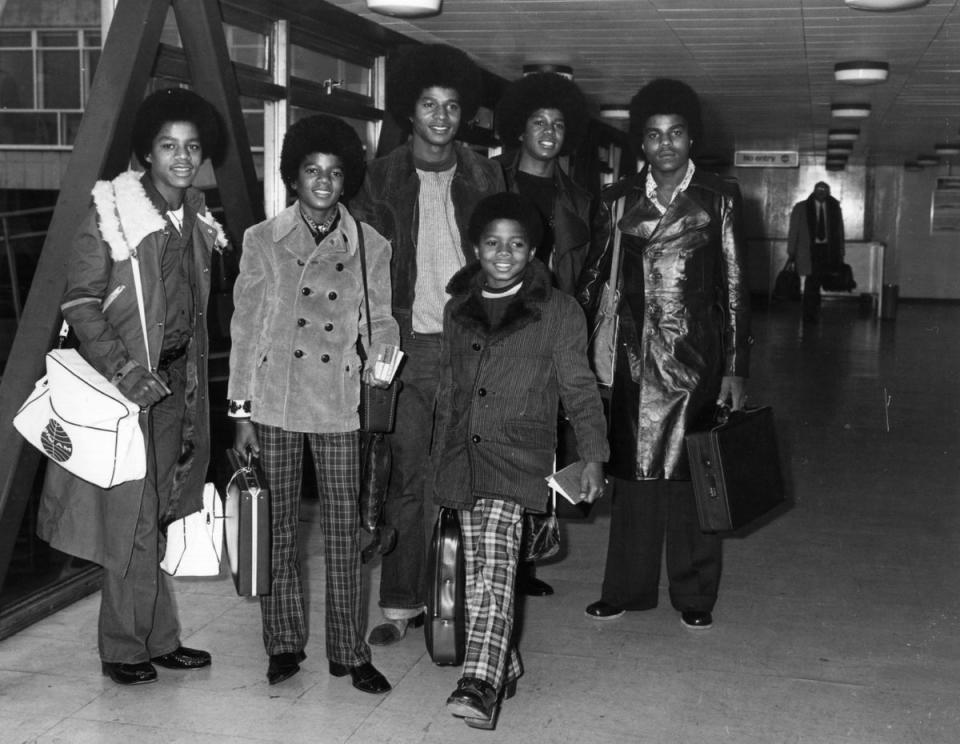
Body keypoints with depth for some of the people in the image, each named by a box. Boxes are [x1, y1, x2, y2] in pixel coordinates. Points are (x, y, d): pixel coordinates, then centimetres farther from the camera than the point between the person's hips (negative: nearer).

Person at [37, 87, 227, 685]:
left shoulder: (197, 220, 9)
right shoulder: (112, 213, -9)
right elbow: (79, 302, -11)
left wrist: (191, 379, 12)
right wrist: (123, 372, -18)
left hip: (175, 380, 6)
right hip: (124, 381, -6)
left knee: (157, 515, 11)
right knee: (131, 516, -1)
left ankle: (156, 639, 21)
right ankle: (125, 647, 12)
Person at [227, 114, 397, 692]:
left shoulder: (370, 246, 4)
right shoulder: (263, 241, 3)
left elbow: (379, 320, 10)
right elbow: (245, 326, 3)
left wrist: (380, 363, -13)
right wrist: (241, 411, 0)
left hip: (339, 404, 0)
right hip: (275, 404, 0)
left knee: (346, 528, 2)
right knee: (279, 526, 8)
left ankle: (351, 652, 12)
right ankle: (285, 645, 22)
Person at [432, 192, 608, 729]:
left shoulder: (557, 312, 2)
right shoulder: (458, 309, 15)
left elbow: (579, 388, 2)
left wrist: (594, 455, -5)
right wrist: (440, 456, 23)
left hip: (518, 453, -5)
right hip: (463, 453, 5)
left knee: (496, 562, -19)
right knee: (478, 570, 7)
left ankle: (481, 684, -23)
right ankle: (504, 667, 23)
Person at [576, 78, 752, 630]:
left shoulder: (718, 198, 0)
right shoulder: (621, 199, 6)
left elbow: (736, 286, -1)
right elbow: (595, 275, 10)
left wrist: (737, 369, -4)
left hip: (697, 356, -2)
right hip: (635, 354, 2)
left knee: (691, 474, 4)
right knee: (633, 470, 6)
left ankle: (694, 594, 17)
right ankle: (628, 589, 19)